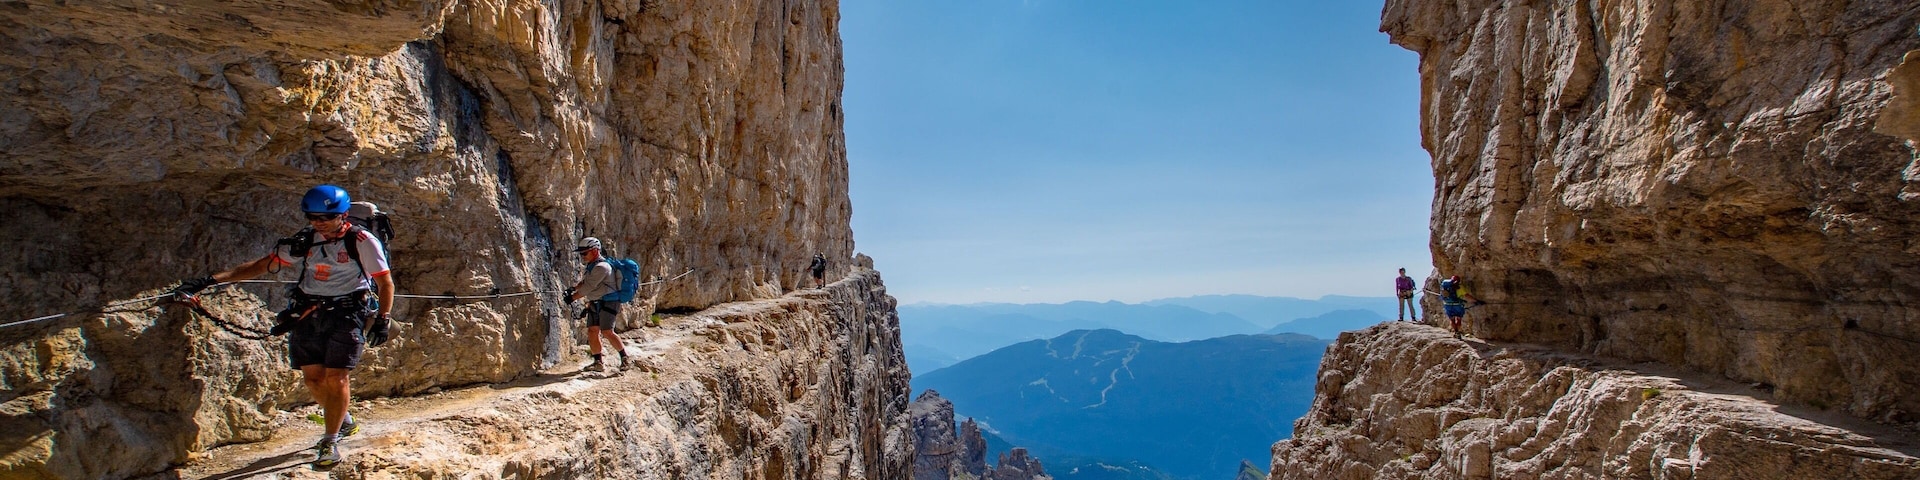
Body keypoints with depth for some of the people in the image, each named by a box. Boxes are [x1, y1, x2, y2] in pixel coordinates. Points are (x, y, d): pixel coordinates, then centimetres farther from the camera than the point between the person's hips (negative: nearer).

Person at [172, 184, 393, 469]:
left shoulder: (362, 242, -9)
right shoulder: (304, 242, 6)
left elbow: (385, 282, -6)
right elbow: (261, 265, 6)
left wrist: (383, 320, -13)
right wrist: (209, 280, -2)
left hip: (346, 315, -5)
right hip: (307, 314, 5)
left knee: (335, 378, -9)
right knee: (312, 377, 6)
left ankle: (330, 442, -1)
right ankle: (344, 423, 27)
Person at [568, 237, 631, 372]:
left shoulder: (601, 267, -18)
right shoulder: (592, 266, 16)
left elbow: (589, 287, -19)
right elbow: (584, 282, 15)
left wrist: (573, 297, -13)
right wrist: (574, 288, -5)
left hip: (608, 303, -10)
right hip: (595, 304, 10)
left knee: (607, 332, -15)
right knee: (592, 331, 5)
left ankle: (625, 358, -7)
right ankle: (598, 363, 10)